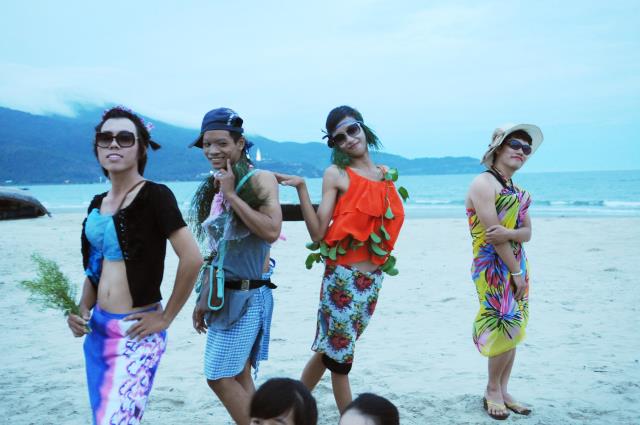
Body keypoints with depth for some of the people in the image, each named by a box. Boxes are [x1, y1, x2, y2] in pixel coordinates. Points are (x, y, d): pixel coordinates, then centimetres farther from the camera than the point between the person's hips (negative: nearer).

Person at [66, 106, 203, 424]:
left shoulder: (155, 196, -12)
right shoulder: (98, 204, 10)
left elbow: (192, 258, -20)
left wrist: (165, 318, -14)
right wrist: (83, 311, 5)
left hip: (135, 332, -7)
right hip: (98, 328, 7)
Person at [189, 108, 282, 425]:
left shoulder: (260, 179, -10)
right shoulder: (214, 187, 11)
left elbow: (271, 231, -25)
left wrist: (231, 194, -19)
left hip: (249, 294, -7)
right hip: (224, 293, 7)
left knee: (220, 378, -8)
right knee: (239, 377, 11)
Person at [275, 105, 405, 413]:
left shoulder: (385, 175, 10)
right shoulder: (336, 174, -4)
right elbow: (318, 232, -13)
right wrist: (301, 188, -19)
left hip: (373, 277, 5)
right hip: (343, 275, -5)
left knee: (331, 348, 14)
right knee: (339, 351, 2)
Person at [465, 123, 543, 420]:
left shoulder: (517, 191, 15)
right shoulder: (484, 184, -12)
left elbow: (527, 233, 5)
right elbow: (494, 235, -17)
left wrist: (508, 232, -18)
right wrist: (516, 272, -14)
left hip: (516, 265, 8)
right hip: (494, 267, -8)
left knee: (513, 330, 9)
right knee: (506, 328, -8)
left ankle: (503, 392, 18)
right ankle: (493, 391, 10)